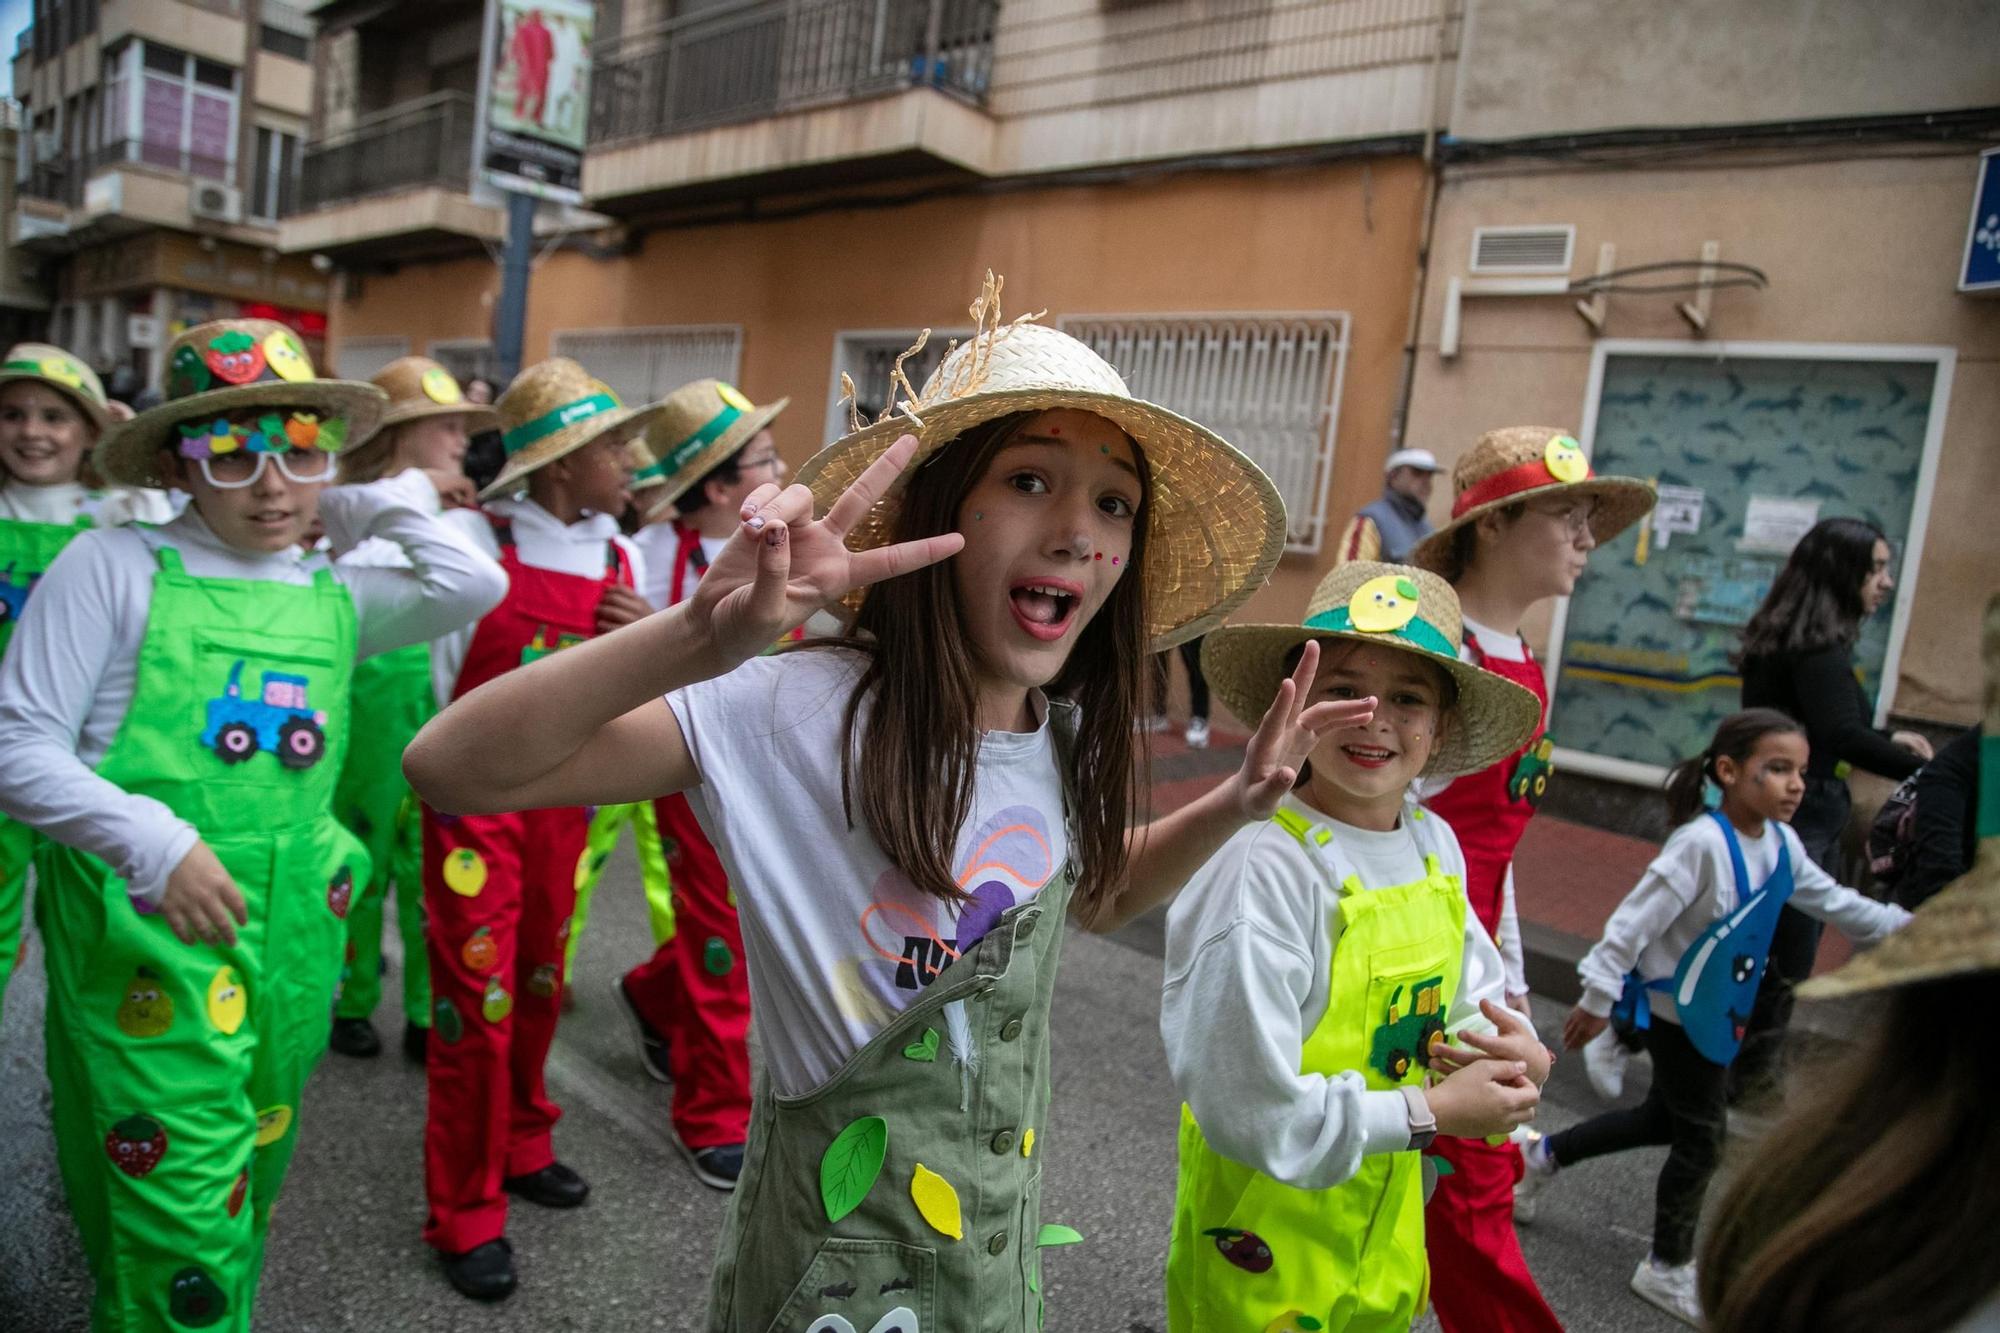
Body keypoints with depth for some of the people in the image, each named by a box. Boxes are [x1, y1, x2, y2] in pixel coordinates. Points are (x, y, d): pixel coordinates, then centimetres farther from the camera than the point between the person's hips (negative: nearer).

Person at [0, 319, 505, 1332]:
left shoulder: (336, 597, 8)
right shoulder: (113, 567, -5)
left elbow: (471, 584, -8)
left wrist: (373, 505, 2)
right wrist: (152, 841, -22)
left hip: (288, 941, 5)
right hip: (147, 944, -5)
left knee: (247, 1190, 22)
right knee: (177, 1223, -1)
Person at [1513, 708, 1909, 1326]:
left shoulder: (1781, 843, 0)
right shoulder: (1702, 843, -28)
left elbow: (1833, 901, 14)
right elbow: (1637, 919, -27)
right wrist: (1598, 998, -24)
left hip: (1717, 1011, 9)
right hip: (1676, 1010, -9)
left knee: (1666, 1116, 21)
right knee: (1702, 1137, 3)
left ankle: (1545, 1154, 38)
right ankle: (1668, 1268, 24)